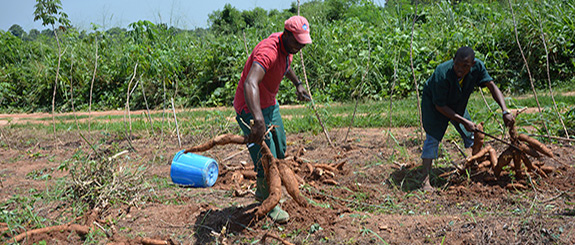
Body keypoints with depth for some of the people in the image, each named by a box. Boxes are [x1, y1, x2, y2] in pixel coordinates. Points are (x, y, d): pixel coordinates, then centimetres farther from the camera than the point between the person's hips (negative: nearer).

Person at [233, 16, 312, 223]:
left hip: (269, 104, 10)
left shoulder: (287, 47, -3)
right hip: (250, 108, -10)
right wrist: (258, 120, -63)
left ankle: (262, 192, 39)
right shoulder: (268, 52, -34)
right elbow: (250, 84, -52)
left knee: (280, 152, 18)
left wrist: (297, 84, 18)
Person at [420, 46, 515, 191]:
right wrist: (463, 121, -31)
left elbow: (492, 86, -22)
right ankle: (425, 180, -17)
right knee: (433, 137, -17)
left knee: (470, 133, 15)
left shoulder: (477, 66, -26)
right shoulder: (442, 74, -40)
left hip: (457, 103, 6)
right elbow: (440, 105, -31)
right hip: (434, 102, -6)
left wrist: (505, 111, -35)